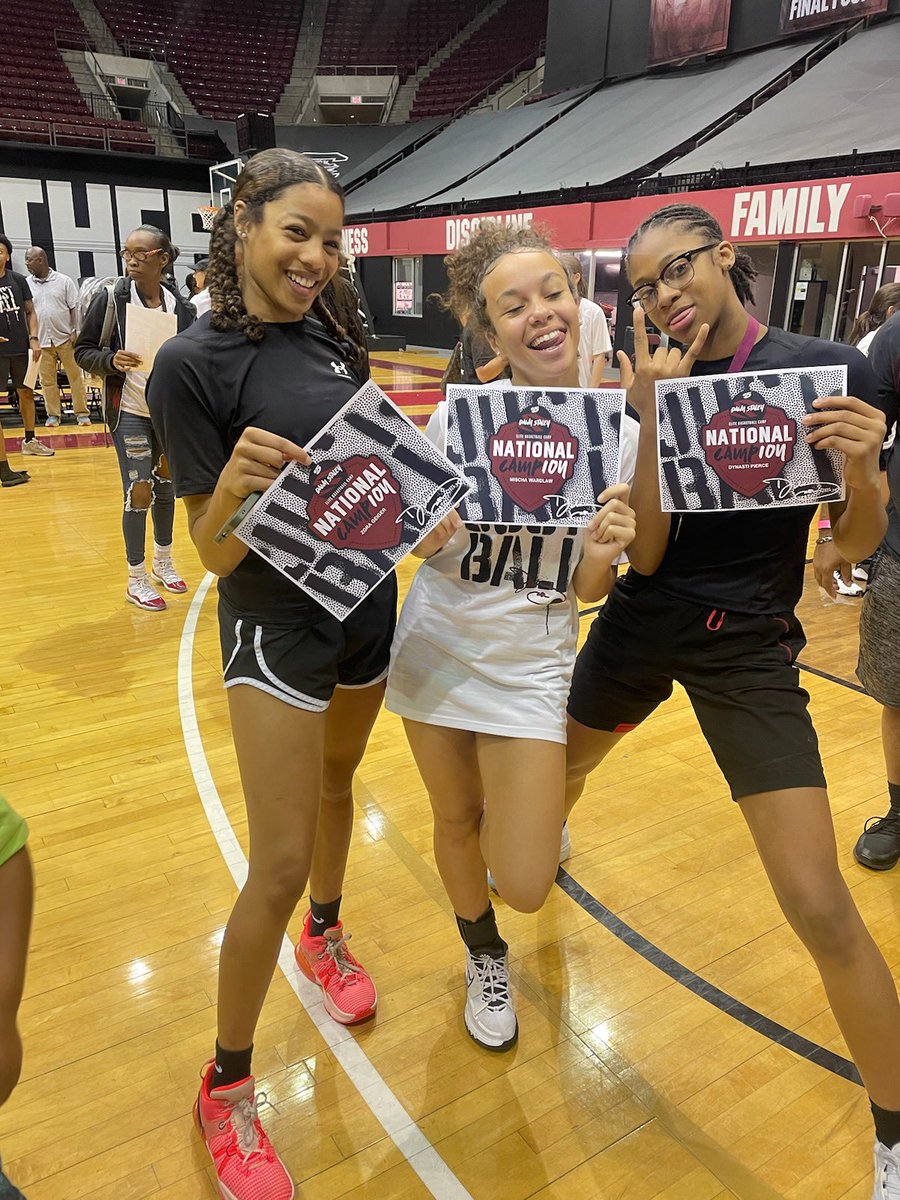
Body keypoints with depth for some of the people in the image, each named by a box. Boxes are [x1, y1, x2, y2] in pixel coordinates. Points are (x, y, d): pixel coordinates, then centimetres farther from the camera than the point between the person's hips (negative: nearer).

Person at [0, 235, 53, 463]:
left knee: (26, 393, 15)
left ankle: (29, 440, 34)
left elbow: (30, 312, 10)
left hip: (21, 348, 3)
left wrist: (33, 338, -3)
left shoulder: (18, 280, 4)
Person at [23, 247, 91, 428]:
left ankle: (82, 413, 6)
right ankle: (53, 415, 12)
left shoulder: (64, 281, 1)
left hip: (65, 338, -2)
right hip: (41, 340, 2)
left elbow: (75, 308, 1)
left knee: (75, 376, 0)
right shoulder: (26, 284, 6)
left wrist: (75, 331, -8)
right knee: (47, 380, 4)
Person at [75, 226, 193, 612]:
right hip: (130, 412, -3)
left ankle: (162, 563, 34)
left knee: (165, 487, 15)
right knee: (139, 493, -3)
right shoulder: (110, 298, -8)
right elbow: (83, 351, -5)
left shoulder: (179, 306, -1)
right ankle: (136, 579, 12)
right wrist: (111, 361, -22)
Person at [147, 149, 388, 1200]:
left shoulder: (330, 340, 3)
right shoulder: (193, 363, -15)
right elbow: (215, 551, -16)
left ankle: (325, 935, 52)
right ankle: (225, 1090, 20)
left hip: (367, 606, 7)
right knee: (279, 864, -4)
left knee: (336, 784, 24)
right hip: (275, 626, -6)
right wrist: (235, 481, -35)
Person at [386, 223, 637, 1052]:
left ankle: (525, 809, 36)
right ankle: (485, 958, 49)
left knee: (525, 888, -2)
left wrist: (602, 552, -26)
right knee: (454, 822, 17)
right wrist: (428, 530, -27)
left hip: (531, 668, 0)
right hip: (437, 652, 1)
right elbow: (420, 545, -5)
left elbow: (588, 591, -5)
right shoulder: (457, 416, -12)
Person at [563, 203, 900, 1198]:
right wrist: (653, 415, -20)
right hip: (640, 625, 3)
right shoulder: (653, 380, -3)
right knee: (559, 772, 26)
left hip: (747, 650, -3)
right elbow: (644, 551, -12)